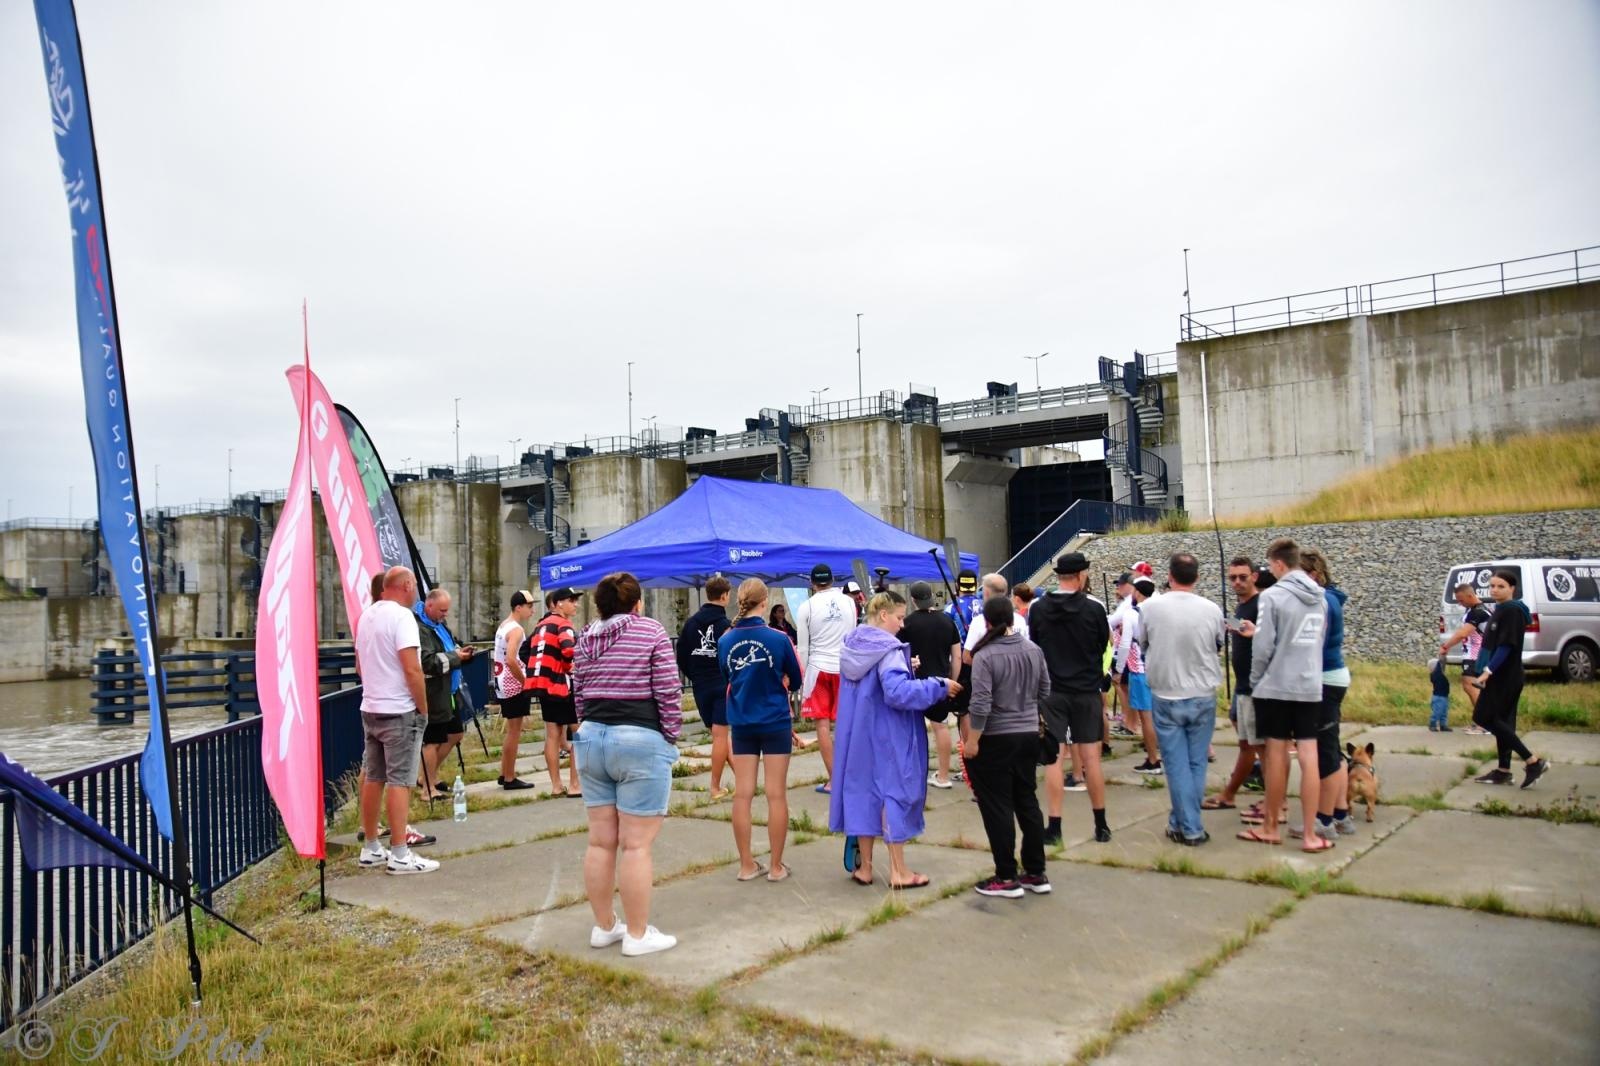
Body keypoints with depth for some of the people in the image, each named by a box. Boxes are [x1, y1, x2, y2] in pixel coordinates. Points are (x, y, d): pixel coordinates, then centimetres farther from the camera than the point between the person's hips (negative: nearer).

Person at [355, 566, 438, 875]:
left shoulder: (367, 615, 11)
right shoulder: (401, 616, -15)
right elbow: (412, 669, -21)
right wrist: (423, 708, -12)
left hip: (370, 709, 8)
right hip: (399, 711, -8)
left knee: (372, 777, 13)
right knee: (399, 781, -5)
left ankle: (370, 848, 21)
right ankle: (400, 855, -3)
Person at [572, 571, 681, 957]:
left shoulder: (585, 638, 11)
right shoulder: (652, 632, -6)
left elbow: (580, 695, 14)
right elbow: (668, 693, -8)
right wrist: (671, 737, 0)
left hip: (591, 739, 6)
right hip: (640, 741, -6)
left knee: (600, 841, 12)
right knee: (636, 845, -1)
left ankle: (604, 926, 22)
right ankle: (637, 934, 6)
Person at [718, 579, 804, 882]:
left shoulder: (725, 641, -4)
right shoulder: (778, 638, -12)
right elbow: (796, 681, 0)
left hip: (741, 724, 3)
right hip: (775, 723, -3)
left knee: (742, 794, 9)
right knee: (776, 795, 5)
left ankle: (746, 865, 17)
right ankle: (776, 866, 13)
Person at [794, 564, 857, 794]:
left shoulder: (807, 607, -4)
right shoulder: (849, 602, 4)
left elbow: (802, 647, -2)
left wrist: (802, 678, 5)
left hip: (819, 668, -3)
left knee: (823, 724, 2)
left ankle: (833, 779, 1)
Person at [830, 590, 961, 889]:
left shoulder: (851, 646, 7)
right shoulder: (889, 650, -19)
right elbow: (898, 692, -29)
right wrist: (939, 686, -22)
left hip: (858, 735, 7)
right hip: (888, 737, -7)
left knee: (864, 790, 12)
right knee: (893, 793, 2)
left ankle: (865, 867, 19)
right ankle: (899, 871, 10)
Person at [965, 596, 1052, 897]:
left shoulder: (985, 655, -18)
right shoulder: (1033, 649, 1)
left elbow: (980, 705, -21)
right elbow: (1044, 691, 12)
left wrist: (972, 741, -13)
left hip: (996, 739, -6)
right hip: (1029, 735, 6)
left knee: (997, 807, 4)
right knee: (1027, 802, 16)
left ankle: (1007, 878, 10)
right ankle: (1036, 874, 22)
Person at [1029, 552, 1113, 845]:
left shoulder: (1038, 608, -6)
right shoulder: (1094, 608, -10)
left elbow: (1034, 645, 5)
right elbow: (1104, 645, 4)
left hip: (1051, 691, 0)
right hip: (1087, 690, 0)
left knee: (1053, 759, 3)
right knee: (1091, 758, 7)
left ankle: (1054, 827, 4)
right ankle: (1101, 825, 17)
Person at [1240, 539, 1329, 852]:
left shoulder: (1273, 595, -12)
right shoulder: (1320, 598, 8)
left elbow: (1263, 647, -13)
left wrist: (1255, 680, 4)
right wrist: (1256, 632, 20)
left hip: (1276, 686, -5)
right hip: (1310, 687, 5)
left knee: (1277, 756, 5)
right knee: (1309, 758, 4)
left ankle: (1271, 828, 17)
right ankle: (1310, 834, 5)